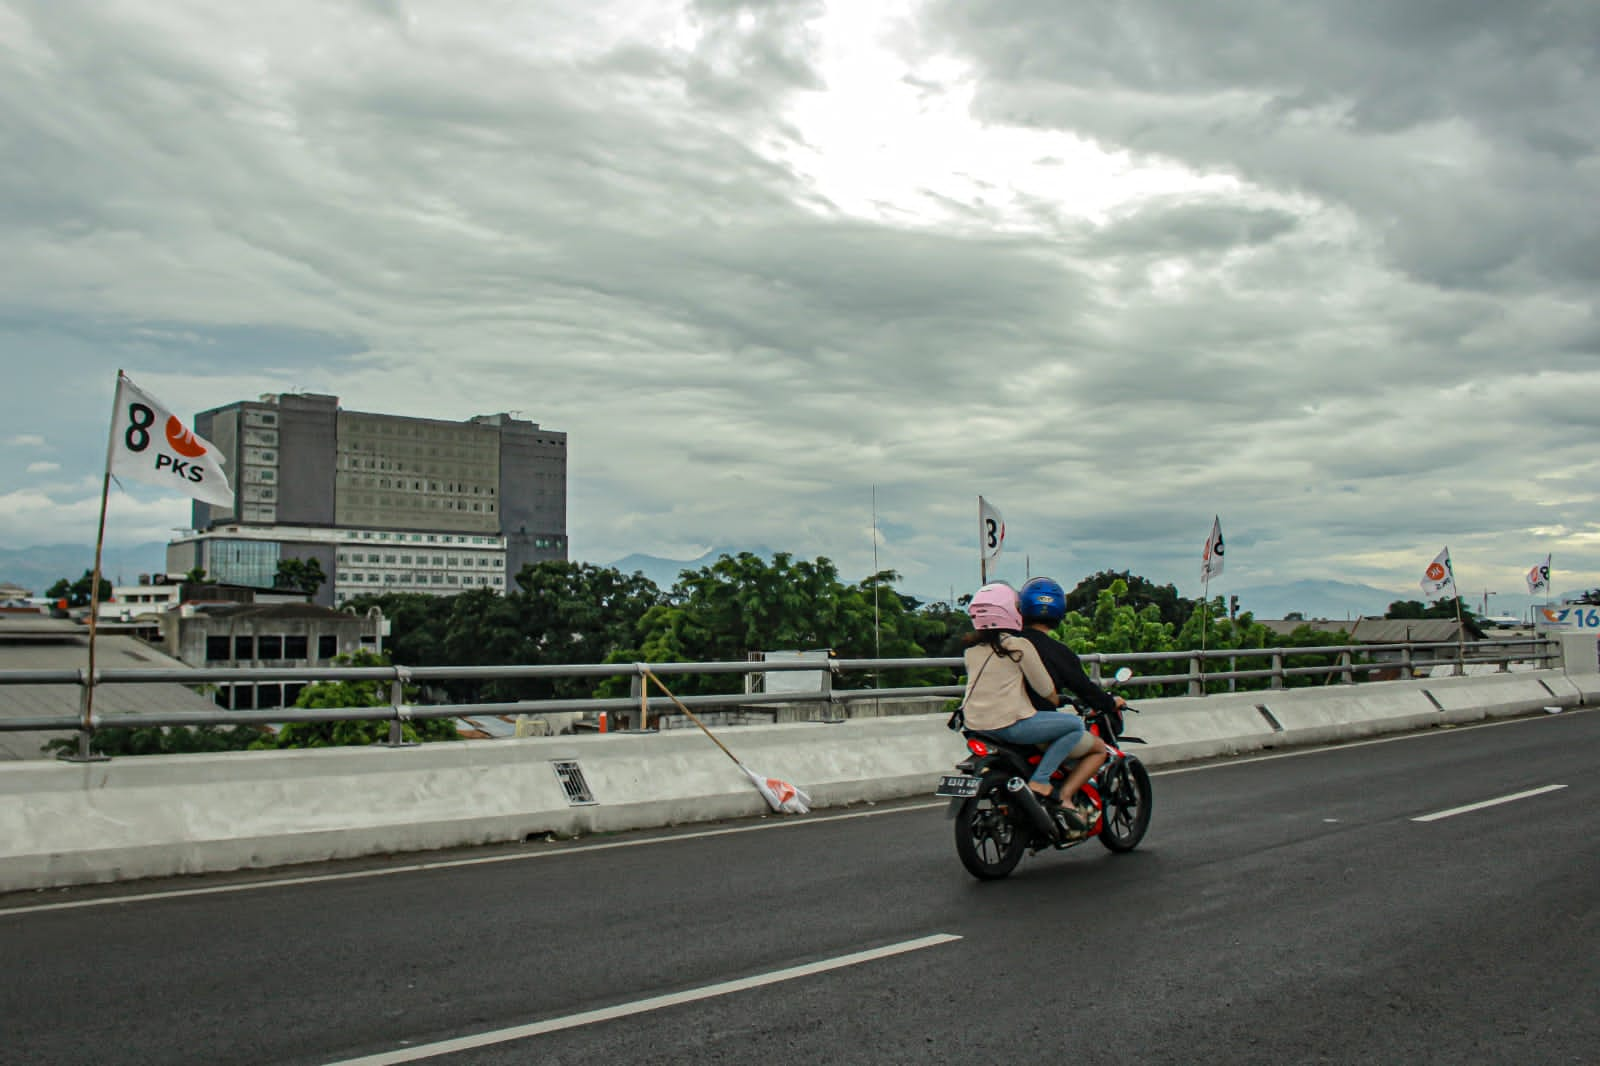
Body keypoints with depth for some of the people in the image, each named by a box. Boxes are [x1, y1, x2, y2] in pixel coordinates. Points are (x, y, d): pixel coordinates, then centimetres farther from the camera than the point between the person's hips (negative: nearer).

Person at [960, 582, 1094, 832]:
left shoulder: (972, 647, 11)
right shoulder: (1019, 646, -8)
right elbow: (1045, 689, -4)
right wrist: (1057, 700, 18)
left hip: (975, 724, 8)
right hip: (1010, 723, -8)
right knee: (1076, 725, -1)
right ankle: (1039, 782, -10)